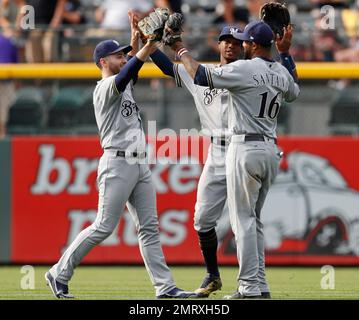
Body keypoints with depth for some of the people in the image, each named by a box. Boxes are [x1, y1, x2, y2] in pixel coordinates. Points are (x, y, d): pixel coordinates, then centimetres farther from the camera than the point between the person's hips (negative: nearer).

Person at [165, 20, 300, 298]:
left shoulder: (244, 69, -12)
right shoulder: (282, 73, 11)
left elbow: (200, 76, -13)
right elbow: (294, 91, 34)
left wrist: (181, 50, 2)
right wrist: (286, 53, 33)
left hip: (245, 149, -8)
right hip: (271, 151, 8)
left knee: (243, 220, -5)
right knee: (254, 219, 15)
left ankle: (250, 288, -10)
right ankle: (260, 285, 12)